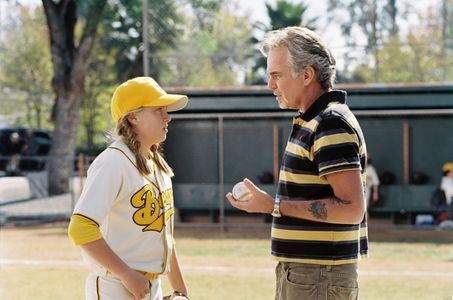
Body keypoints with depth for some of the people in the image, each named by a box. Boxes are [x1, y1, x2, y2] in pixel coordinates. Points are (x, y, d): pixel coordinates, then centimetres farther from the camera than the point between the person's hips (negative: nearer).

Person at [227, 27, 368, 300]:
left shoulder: (332, 124, -16)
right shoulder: (311, 123, 16)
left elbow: (351, 208, -24)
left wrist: (275, 206, -22)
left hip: (319, 278, -10)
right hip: (300, 274, 10)